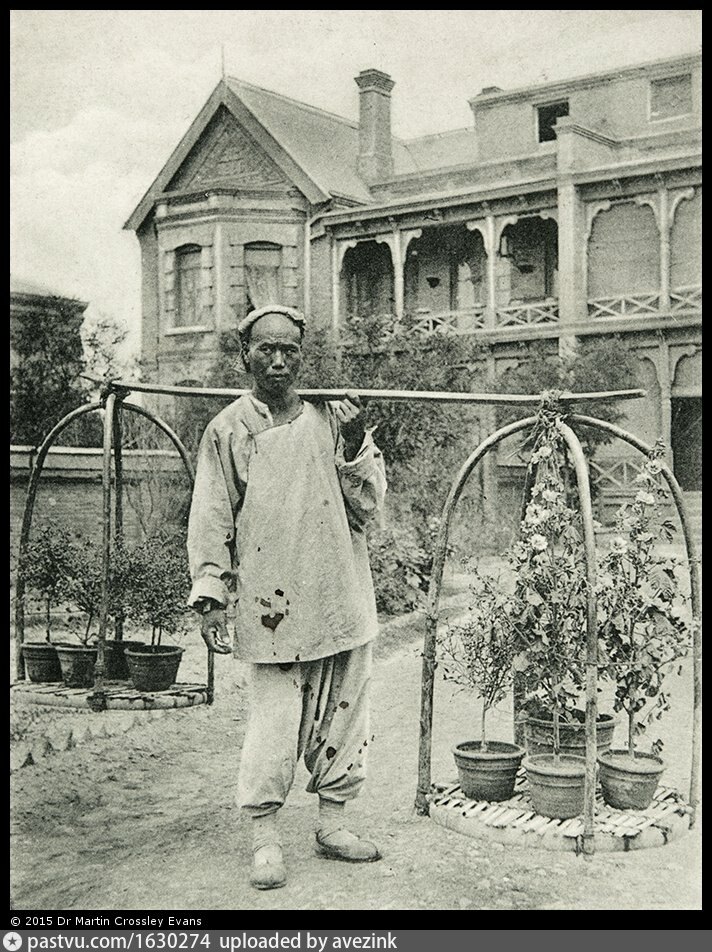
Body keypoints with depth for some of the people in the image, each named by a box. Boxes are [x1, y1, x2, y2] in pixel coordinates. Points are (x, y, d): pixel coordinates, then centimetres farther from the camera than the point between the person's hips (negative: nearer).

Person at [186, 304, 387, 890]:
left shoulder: (331, 418, 7)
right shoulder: (227, 430, 3)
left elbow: (370, 507, 4)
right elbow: (211, 519, 3)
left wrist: (355, 443, -10)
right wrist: (210, 595, -4)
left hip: (342, 596, 3)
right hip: (272, 602, -3)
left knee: (342, 713, 10)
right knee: (275, 720, -2)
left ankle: (332, 823, 26)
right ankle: (265, 835, 14)